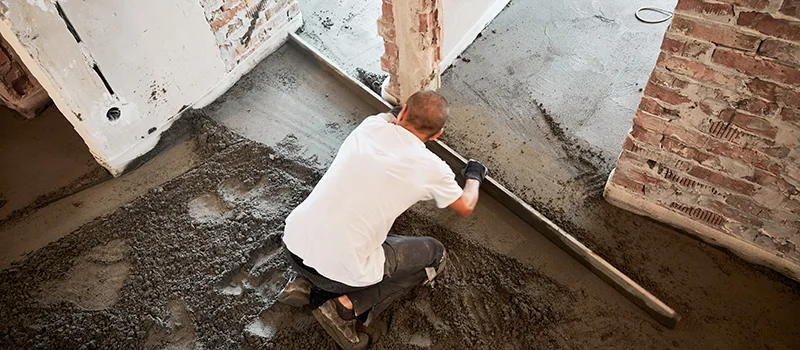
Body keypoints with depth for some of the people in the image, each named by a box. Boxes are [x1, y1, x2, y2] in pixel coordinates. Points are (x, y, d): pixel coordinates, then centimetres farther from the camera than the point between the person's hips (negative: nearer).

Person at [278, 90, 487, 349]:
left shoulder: (370, 125, 3)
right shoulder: (431, 168, -6)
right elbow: (466, 208, 15)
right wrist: (474, 176, 33)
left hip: (293, 243, 6)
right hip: (341, 269, -5)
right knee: (435, 254, 16)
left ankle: (308, 286, 18)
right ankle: (346, 306, 4)